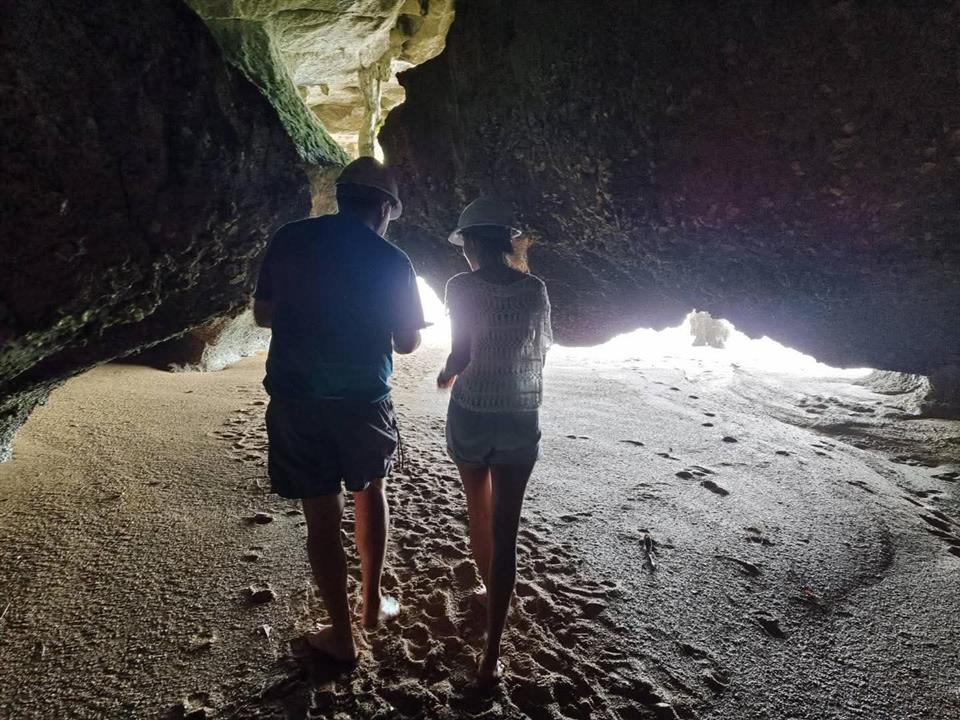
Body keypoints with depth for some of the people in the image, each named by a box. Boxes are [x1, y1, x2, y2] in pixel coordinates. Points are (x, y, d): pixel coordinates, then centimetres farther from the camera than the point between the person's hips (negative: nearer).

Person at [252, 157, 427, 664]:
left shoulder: (289, 239, 1)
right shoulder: (391, 260, -4)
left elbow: (262, 315, 9)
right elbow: (407, 343, 3)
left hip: (295, 399, 1)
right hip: (362, 399, -1)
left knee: (322, 518, 10)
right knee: (370, 492, 24)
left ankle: (342, 636, 23)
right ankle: (373, 603, 35)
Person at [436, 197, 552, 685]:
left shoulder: (462, 287, -10)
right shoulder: (534, 288, -1)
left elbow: (461, 355, -16)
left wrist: (446, 373, 6)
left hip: (471, 414, -1)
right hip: (521, 418, 1)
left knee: (478, 511, 23)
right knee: (505, 530, 3)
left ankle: (489, 589, 45)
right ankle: (491, 654, 6)